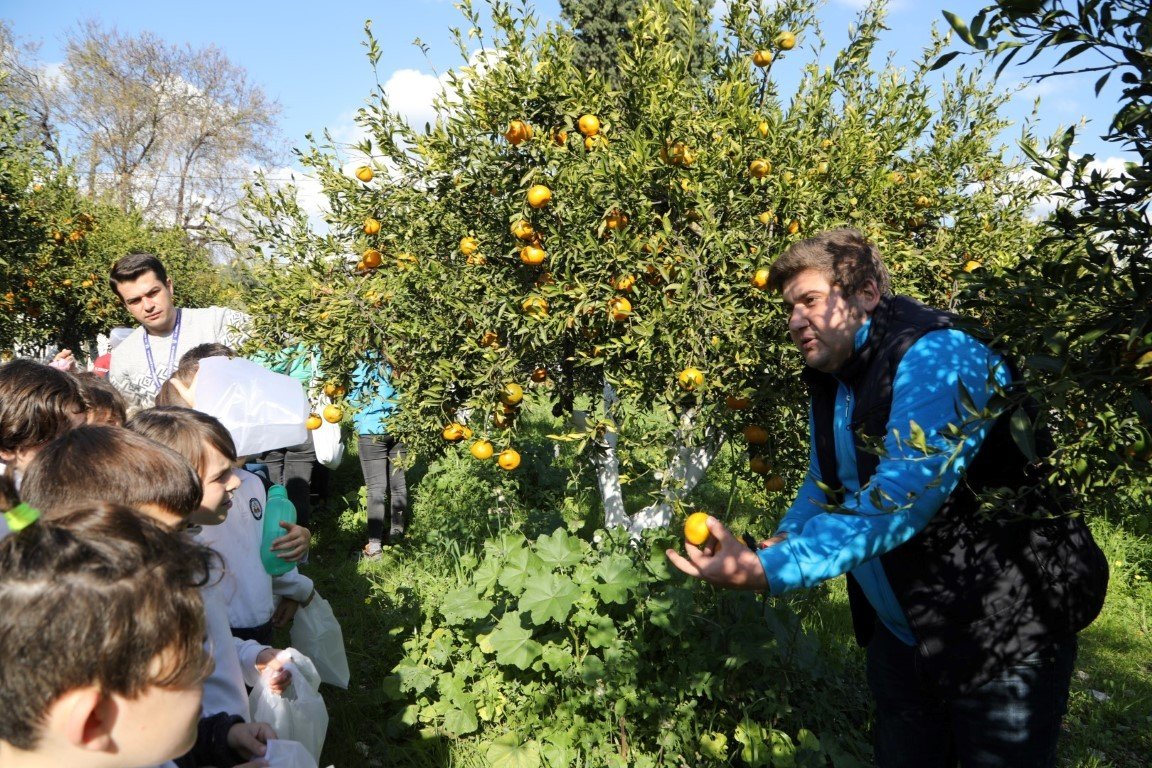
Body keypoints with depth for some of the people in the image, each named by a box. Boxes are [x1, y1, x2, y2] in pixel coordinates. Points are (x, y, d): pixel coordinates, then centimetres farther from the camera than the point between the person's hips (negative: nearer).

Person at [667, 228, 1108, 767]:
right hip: (899, 632, 8)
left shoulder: (937, 358, -24)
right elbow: (824, 487, 13)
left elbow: (902, 496, -36)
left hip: (1003, 631, -8)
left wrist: (765, 570, -41)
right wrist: (782, 541, -10)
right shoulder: (830, 382, 4)